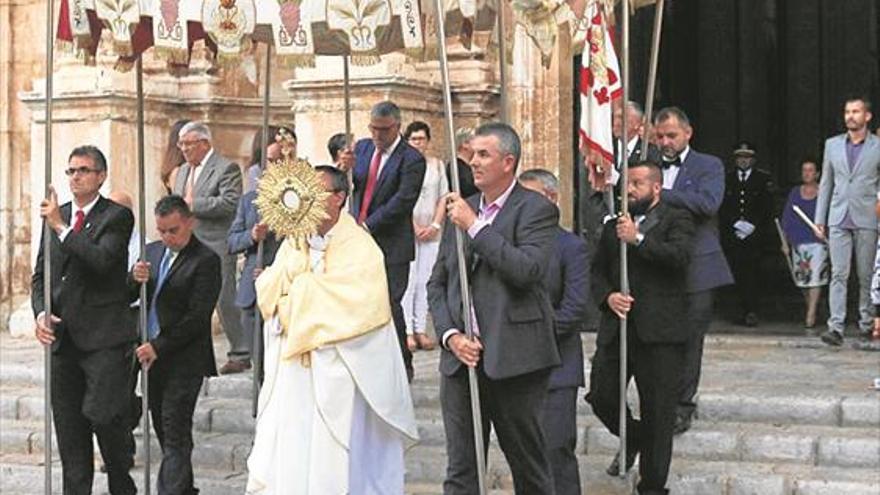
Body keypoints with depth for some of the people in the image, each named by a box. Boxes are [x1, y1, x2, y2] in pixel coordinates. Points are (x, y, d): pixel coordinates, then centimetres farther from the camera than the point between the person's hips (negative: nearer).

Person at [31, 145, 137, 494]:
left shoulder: (117, 216, -3)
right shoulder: (56, 216, 14)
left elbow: (102, 260, -21)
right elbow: (40, 275, 16)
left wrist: (61, 228, -21)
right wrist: (41, 312, -1)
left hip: (105, 338, -6)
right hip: (64, 336, 6)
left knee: (104, 416, -10)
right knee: (68, 425, 9)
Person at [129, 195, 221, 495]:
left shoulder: (205, 261, -10)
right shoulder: (152, 252, 12)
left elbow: (197, 317, -15)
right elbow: (127, 298, 11)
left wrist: (158, 347, -16)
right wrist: (135, 279, -11)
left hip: (183, 360, -7)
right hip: (153, 356, 7)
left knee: (175, 436, -8)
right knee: (164, 432, 13)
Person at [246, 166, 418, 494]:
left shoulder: (359, 246, -6)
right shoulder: (293, 244, 10)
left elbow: (358, 303, -18)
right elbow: (267, 297, 2)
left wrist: (299, 291, -8)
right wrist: (297, 254, -11)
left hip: (337, 377, -5)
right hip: (291, 377, 5)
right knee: (281, 467, 5)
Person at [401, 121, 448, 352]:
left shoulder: (437, 165, 12)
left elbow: (443, 198, 10)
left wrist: (435, 225, -1)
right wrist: (413, 227, -9)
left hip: (431, 233, 4)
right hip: (406, 230, -3)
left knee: (425, 281, 2)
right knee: (408, 281, -7)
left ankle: (421, 329, 6)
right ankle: (407, 331, -4)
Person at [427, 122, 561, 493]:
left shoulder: (536, 209, -4)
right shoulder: (462, 210, 14)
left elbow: (527, 270, -21)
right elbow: (437, 282, 14)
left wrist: (475, 227, -16)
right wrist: (450, 335, -2)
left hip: (514, 360, -5)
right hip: (462, 357, 5)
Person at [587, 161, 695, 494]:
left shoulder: (676, 220, 3)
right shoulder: (614, 226, 18)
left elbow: (680, 255, -16)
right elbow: (598, 272, 15)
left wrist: (639, 239, -15)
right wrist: (608, 296, -4)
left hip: (659, 331, -4)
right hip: (617, 327, 5)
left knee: (658, 413, 1)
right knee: (601, 397, 2)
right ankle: (634, 439, 33)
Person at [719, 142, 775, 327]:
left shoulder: (764, 179, 8)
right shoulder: (726, 179, 12)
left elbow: (767, 209, 1)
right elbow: (722, 209, 8)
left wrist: (752, 226, -9)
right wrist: (736, 224, -4)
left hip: (755, 235, -2)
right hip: (732, 235, 2)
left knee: (752, 272, -13)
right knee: (737, 274, -2)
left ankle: (751, 311, -13)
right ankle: (746, 310, 6)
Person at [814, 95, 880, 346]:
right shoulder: (832, 144, 12)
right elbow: (826, 183, 14)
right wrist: (820, 219, 10)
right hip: (838, 219, 2)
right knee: (839, 274, -6)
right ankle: (836, 327, -10)